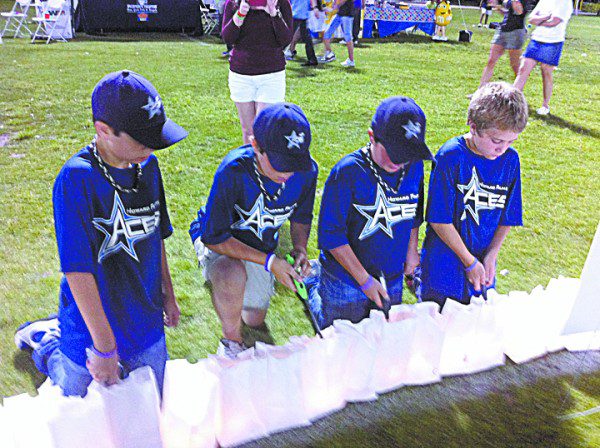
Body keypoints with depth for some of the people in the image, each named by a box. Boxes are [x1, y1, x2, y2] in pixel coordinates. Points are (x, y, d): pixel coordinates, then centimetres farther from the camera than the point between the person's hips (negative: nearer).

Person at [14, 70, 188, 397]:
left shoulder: (148, 165, -6)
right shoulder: (76, 179, -25)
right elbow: (78, 271, -25)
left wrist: (167, 294, 14)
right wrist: (104, 346, -21)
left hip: (145, 317, 5)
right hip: (93, 320, -5)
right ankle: (44, 337, 36)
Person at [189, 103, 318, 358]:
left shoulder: (306, 171, -23)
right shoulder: (233, 171, -38)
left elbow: (301, 217, -1)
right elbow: (214, 237, -31)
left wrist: (300, 249, -20)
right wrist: (269, 261, -35)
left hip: (260, 246, 5)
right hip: (217, 237, -4)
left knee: (255, 321, 19)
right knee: (233, 276, -42)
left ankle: (219, 273, 46)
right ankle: (231, 342, -12)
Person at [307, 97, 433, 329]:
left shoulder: (414, 166, -8)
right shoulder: (348, 171, -25)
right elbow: (331, 234, -21)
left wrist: (411, 250, 10)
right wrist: (364, 280, -19)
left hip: (392, 280, 5)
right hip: (346, 283, -5)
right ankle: (313, 281, 32)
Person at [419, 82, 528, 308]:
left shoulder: (510, 159, -3)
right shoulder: (451, 156, -17)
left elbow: (507, 218, 4)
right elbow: (440, 220, -15)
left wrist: (490, 257, -5)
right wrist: (470, 262, -10)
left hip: (482, 265, 4)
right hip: (445, 262, -4)